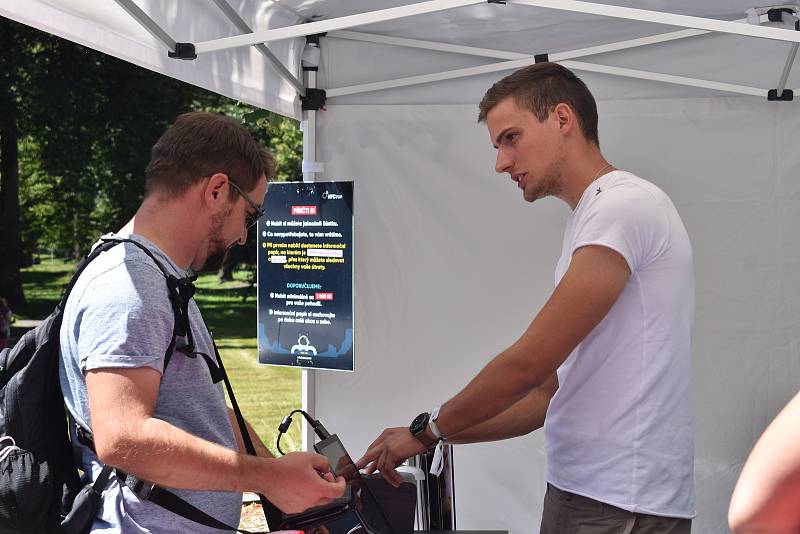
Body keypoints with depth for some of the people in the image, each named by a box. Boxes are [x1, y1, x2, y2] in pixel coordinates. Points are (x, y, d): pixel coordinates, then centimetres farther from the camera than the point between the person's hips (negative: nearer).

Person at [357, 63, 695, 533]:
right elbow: (550, 392, 15)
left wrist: (427, 430, -4)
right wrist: (433, 435, 11)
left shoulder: (625, 204, -14)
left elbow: (529, 363, -17)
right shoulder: (590, 220, 16)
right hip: (578, 491, 8)